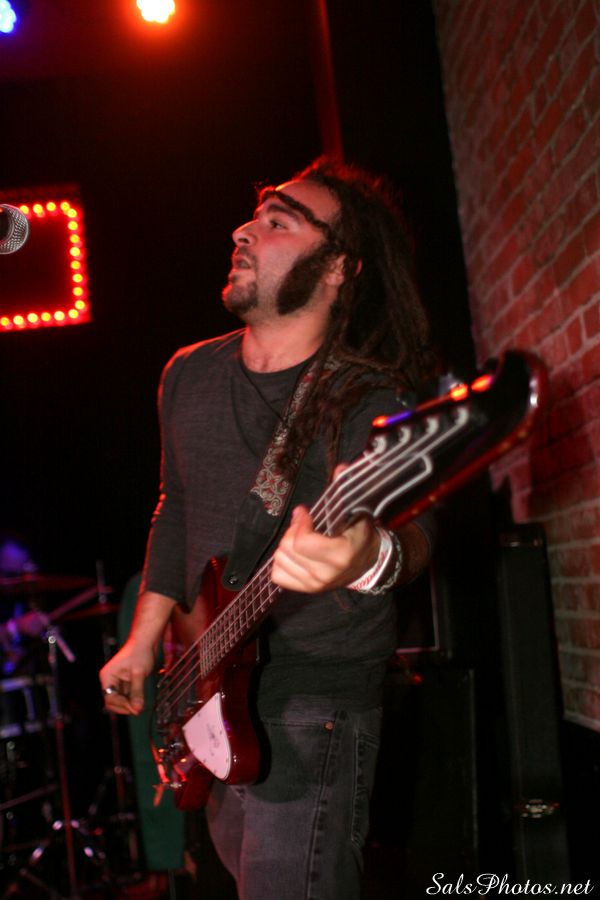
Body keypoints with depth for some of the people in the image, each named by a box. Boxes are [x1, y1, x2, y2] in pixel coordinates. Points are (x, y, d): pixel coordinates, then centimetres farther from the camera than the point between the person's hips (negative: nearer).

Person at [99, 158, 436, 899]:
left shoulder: (370, 399, -16)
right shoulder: (188, 375, 5)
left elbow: (411, 524, -33)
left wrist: (370, 555, -57)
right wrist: (142, 643, 18)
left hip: (314, 713, -7)